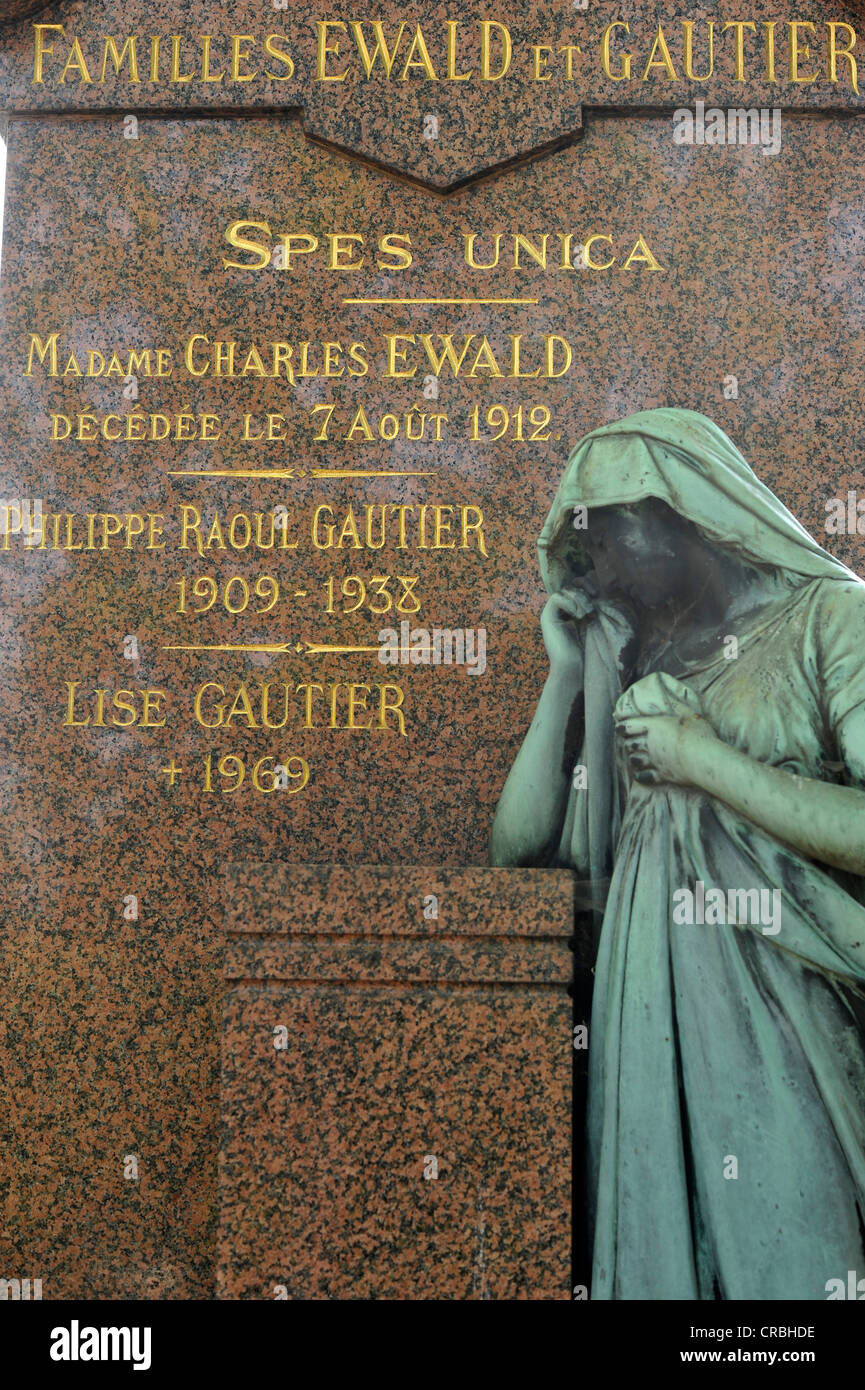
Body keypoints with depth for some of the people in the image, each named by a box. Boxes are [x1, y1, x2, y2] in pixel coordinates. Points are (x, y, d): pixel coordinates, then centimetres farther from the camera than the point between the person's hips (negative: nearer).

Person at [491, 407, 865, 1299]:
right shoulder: (635, 667, 15)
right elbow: (520, 845, 9)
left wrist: (705, 762, -11)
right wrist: (566, 671, 6)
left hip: (781, 1017, -5)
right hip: (651, 1017, 5)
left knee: (791, 1260, 1)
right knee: (657, 1245, 10)